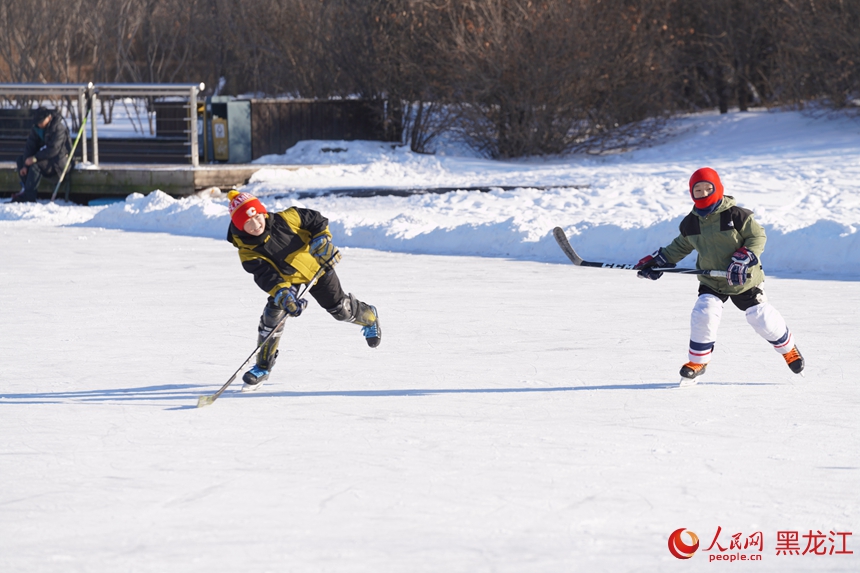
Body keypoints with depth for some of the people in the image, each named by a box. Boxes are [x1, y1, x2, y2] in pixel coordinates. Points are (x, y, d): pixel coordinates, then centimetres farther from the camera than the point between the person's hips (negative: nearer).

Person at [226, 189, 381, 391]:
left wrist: (322, 239, -28)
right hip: (285, 277, 0)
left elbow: (316, 220, -14)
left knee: (341, 309, 8)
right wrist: (283, 295, -51)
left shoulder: (286, 219, -30)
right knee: (274, 313, -18)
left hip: (316, 266, 0)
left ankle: (369, 317, 46)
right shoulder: (248, 252, -29)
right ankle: (263, 367, -1)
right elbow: (266, 276, -37)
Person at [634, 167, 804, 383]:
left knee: (762, 318, 3)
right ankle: (697, 361, -1)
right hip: (711, 282, 3)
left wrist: (745, 258, -24)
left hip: (744, 280, -3)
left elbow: (758, 236, -11)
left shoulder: (736, 215, -18)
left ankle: (788, 348, 32)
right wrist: (659, 260, 5)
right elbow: (681, 246, 13)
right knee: (704, 313, -20)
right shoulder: (690, 223, -3)